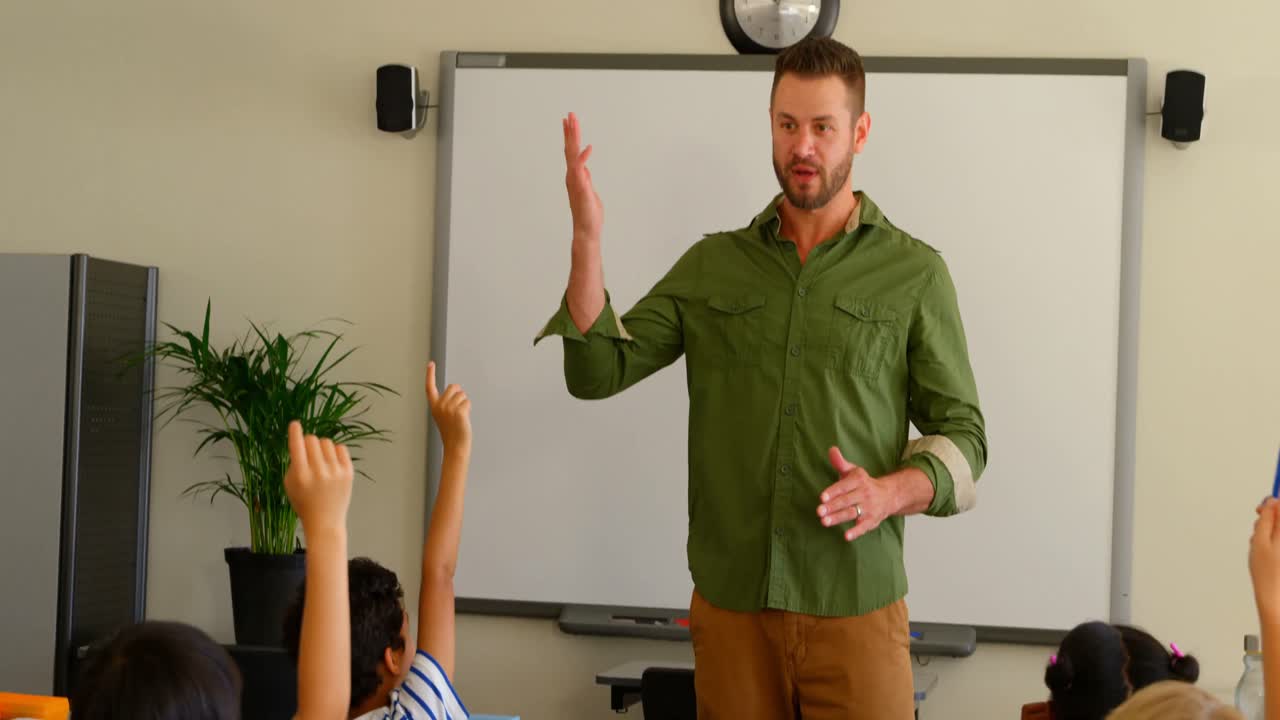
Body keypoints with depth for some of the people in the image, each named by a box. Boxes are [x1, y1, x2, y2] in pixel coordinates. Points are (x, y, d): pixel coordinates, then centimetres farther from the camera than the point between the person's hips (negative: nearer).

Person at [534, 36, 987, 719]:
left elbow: (961, 431, 2)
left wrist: (890, 492, -18)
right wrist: (587, 238, -10)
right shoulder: (712, 265, 8)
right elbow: (595, 372, 2)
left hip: (855, 605, -2)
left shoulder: (914, 272, 1)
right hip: (730, 601, 2)